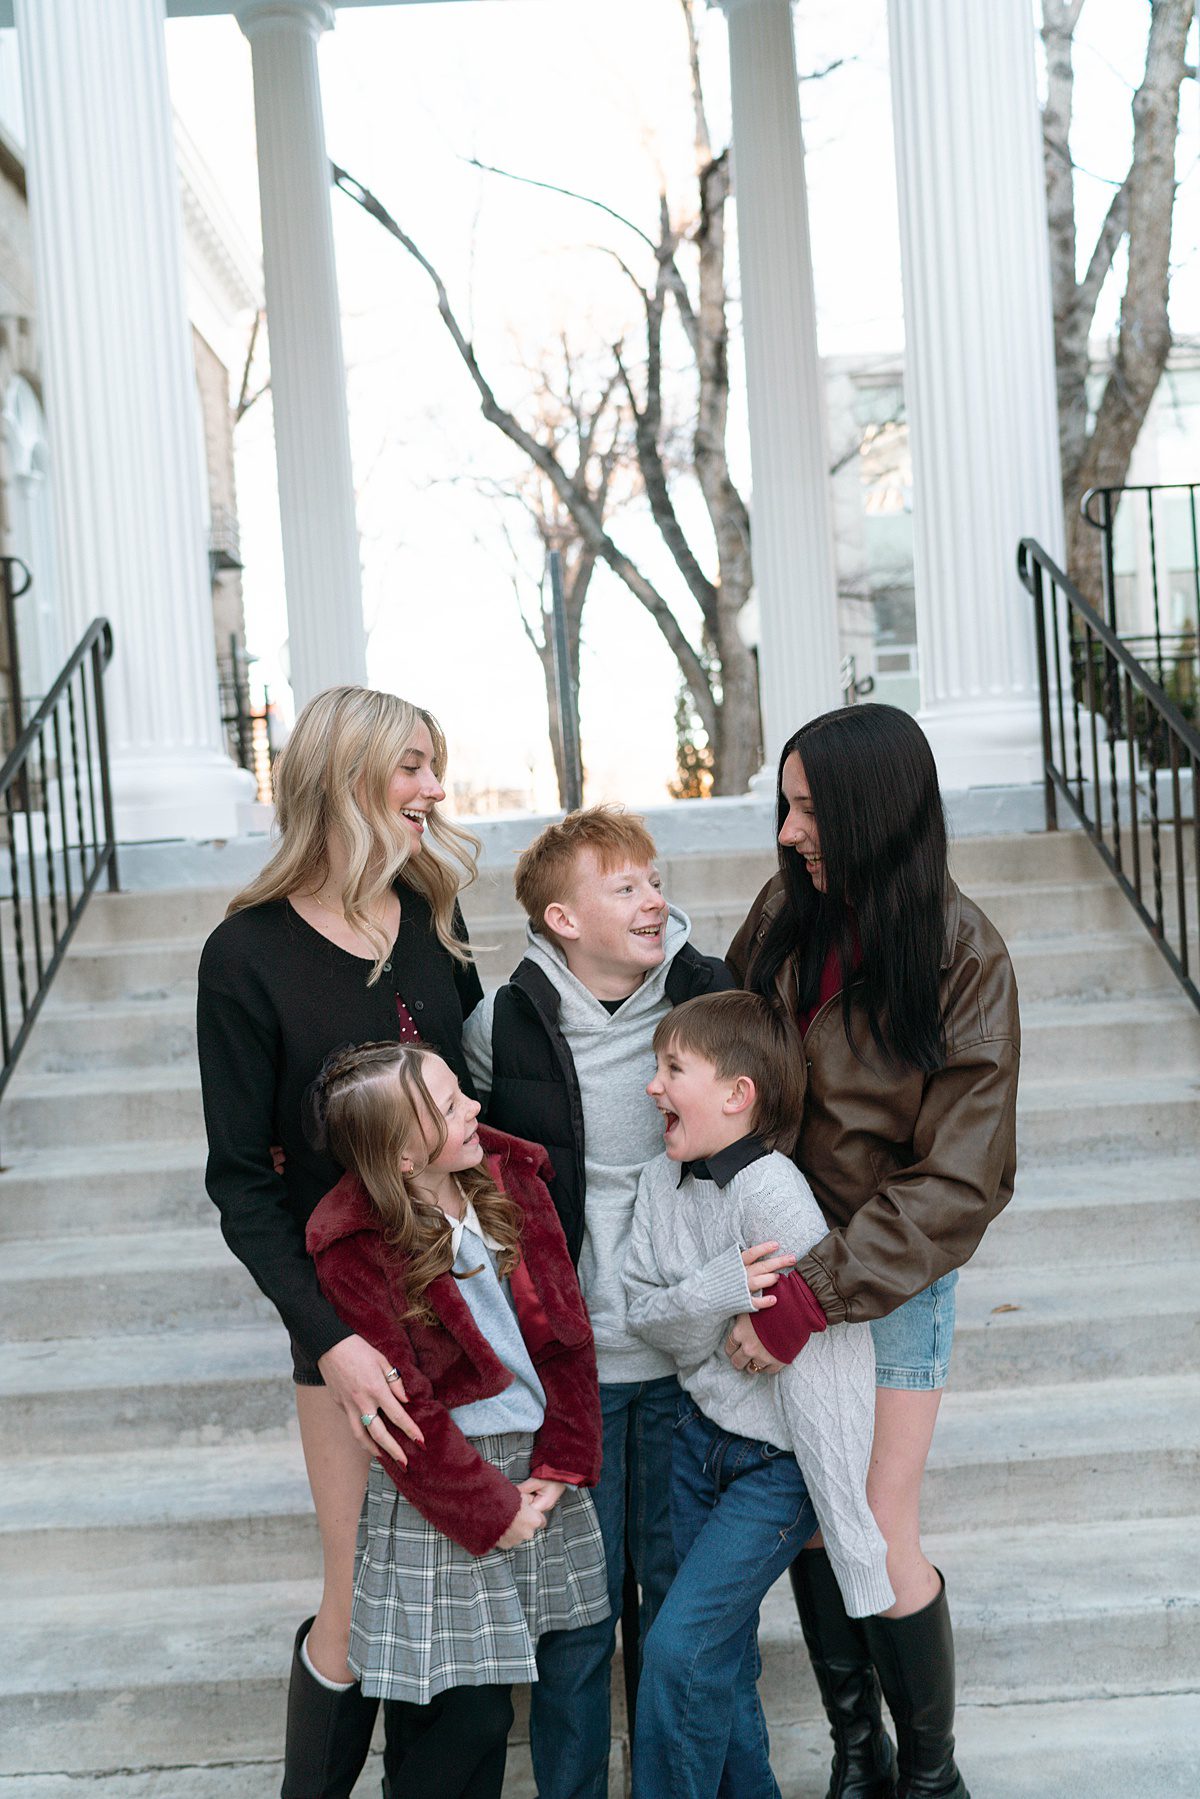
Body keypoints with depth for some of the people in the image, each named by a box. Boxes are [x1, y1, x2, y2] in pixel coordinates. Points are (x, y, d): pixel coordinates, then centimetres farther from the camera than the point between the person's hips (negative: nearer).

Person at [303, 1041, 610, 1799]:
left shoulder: (509, 1176, -3)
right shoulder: (356, 1252, -20)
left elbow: (566, 1328, 2)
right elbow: (404, 1413, -15)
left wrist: (562, 1464, -2)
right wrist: (490, 1511, -9)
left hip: (536, 1471, 5)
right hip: (441, 1491, -5)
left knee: (488, 1700, 14)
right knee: (462, 1714, 0)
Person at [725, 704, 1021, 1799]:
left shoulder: (962, 959, -16)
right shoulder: (785, 913, -4)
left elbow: (959, 1181, -17)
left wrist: (811, 1299, -23)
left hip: (895, 1270, -4)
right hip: (781, 1249, 4)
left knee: (879, 1535, -1)